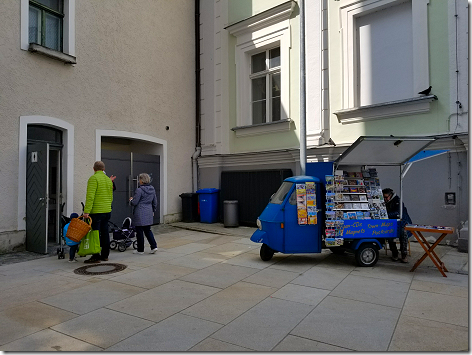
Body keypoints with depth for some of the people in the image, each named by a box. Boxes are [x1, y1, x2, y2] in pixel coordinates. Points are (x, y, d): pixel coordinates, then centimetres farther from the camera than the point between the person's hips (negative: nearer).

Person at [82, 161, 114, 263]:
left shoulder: (94, 178, -9)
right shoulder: (108, 180, 14)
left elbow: (90, 196, -18)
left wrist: (86, 211, -19)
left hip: (96, 211, -7)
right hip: (107, 211, 7)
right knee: (105, 232, 12)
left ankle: (96, 257, 1)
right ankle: (105, 255, 19)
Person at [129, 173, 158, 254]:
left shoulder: (139, 190, -16)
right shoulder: (152, 189, 6)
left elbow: (134, 203, -13)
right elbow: (155, 202, 14)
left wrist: (131, 200, 8)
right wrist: (153, 210, 26)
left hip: (140, 215, -7)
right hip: (148, 214, 7)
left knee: (139, 232, 4)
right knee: (148, 230, 16)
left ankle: (140, 250, 14)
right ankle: (154, 246, 6)